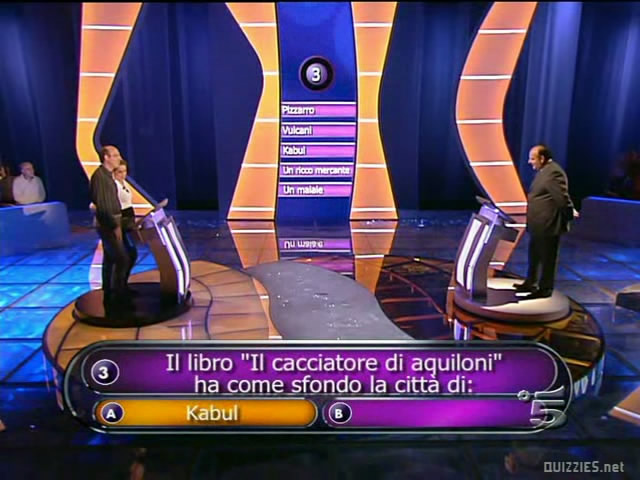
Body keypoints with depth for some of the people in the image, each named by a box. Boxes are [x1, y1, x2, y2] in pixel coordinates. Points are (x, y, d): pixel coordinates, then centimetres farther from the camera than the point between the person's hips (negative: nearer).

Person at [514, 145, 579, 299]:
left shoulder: (553, 172, -19)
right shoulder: (544, 171, 14)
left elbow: (562, 196, -22)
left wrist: (570, 213, -15)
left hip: (548, 225, -10)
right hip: (538, 224, 10)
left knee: (547, 257, 1)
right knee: (534, 255, 19)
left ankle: (545, 289, 12)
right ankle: (530, 283, 31)